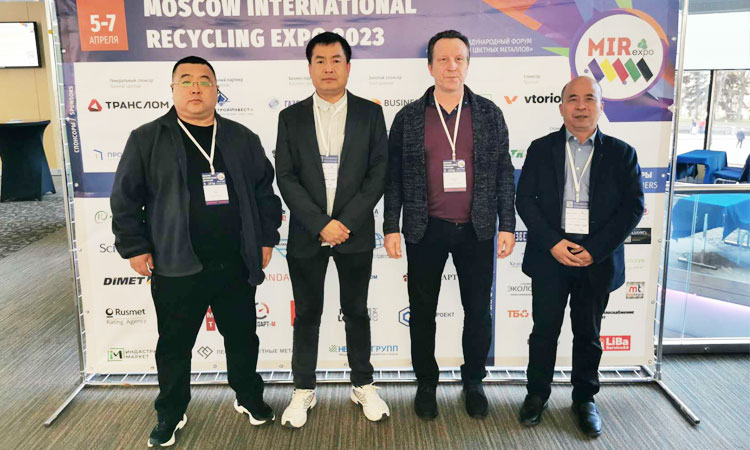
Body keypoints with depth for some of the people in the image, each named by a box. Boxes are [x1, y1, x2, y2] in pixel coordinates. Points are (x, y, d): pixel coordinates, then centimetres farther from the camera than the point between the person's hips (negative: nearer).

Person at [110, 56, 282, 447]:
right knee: (174, 345, 12)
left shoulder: (242, 138, 6)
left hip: (235, 265, 2)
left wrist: (266, 239, 7)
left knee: (242, 337, 16)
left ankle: (248, 397, 38)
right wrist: (134, 248, -3)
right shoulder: (147, 139, -2)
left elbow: (264, 191, 10)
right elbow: (125, 199, 0)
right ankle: (170, 414, 33)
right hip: (176, 268, -2)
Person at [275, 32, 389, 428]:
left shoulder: (369, 113, 2)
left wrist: (347, 221, -13)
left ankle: (363, 385, 28)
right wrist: (320, 224, -13)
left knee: (356, 311, 12)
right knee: (307, 315, 10)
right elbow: (286, 179, -3)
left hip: (355, 232, 0)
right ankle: (303, 390, 25)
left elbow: (379, 173, -3)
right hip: (306, 235, 1)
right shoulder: (291, 117, 4)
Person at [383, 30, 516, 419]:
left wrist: (507, 225, 0)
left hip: (477, 230, 1)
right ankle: (426, 383, 29)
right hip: (425, 230, 0)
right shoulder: (408, 117, 1)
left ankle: (473, 381, 31)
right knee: (422, 312, 10)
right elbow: (394, 176, 2)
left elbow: (503, 172, 4)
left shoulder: (489, 113, 3)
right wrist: (391, 227, -3)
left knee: (478, 311, 11)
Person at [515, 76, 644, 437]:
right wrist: (554, 243, -13)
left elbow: (634, 206, -2)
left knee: (588, 334, 13)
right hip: (550, 256, 0)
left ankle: (584, 398, 30)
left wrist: (595, 250, -12)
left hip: (597, 260, 0)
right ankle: (537, 394, 27)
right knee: (544, 330, 9)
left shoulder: (621, 153, 3)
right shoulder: (541, 149, 3)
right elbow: (524, 199, -2)